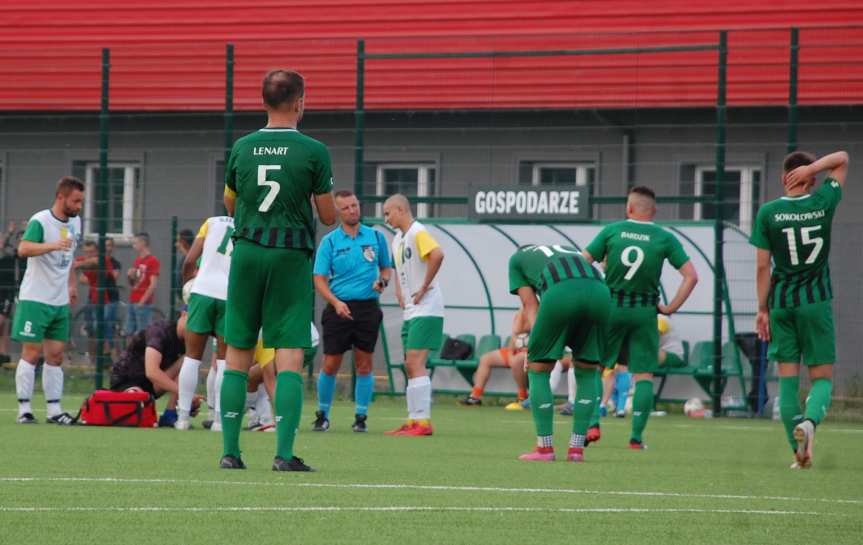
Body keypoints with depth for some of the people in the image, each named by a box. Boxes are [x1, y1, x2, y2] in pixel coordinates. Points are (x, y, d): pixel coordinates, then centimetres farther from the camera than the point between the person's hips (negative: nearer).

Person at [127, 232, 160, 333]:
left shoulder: (152, 261, -9)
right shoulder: (137, 260, 16)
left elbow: (153, 285, -14)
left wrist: (142, 302, -18)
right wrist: (130, 276, 3)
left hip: (143, 303, -8)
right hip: (132, 302, 8)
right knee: (131, 333, 6)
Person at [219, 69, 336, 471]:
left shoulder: (242, 148, 4)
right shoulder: (313, 151, -6)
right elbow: (329, 216, -1)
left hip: (246, 253, 3)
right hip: (292, 257, -3)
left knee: (238, 357, 8)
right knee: (290, 358, -3)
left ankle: (230, 451, 6)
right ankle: (284, 453, -11)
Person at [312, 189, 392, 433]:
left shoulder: (376, 237, 7)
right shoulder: (330, 241, 1)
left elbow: (386, 267, 19)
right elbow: (319, 279, 0)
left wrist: (382, 281, -4)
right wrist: (336, 302, -15)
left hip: (368, 307, 1)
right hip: (339, 308, -1)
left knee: (364, 365, 1)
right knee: (330, 365, -1)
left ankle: (361, 417, 9)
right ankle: (322, 415, 13)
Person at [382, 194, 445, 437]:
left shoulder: (417, 233, -13)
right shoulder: (398, 239, 17)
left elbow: (437, 254, -31)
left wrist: (424, 288, -23)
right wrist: (399, 293, 18)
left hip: (426, 310, -10)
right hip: (410, 312, 10)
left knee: (416, 362, -14)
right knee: (410, 366, 10)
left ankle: (423, 421, -15)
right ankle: (413, 421, 13)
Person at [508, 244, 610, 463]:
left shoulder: (517, 258, 33)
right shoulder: (571, 251, 43)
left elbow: (530, 304, 20)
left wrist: (535, 346, 12)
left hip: (561, 293, -4)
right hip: (599, 290, 4)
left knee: (538, 369, 13)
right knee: (587, 373, 20)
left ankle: (545, 447, 11)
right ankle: (577, 448, 15)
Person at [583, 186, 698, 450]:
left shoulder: (612, 230, 0)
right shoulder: (665, 238, -1)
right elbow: (691, 276, -5)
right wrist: (670, 308, 2)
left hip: (611, 308, 0)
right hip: (645, 311, 0)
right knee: (643, 375, 6)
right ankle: (636, 435, -1)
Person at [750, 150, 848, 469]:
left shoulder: (768, 213, -3)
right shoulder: (823, 203, -2)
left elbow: (763, 266, -2)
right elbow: (841, 159, 13)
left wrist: (763, 309, 5)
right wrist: (811, 168, -3)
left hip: (781, 304, 0)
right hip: (816, 301, 0)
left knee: (788, 379, 5)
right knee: (823, 377, 4)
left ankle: (800, 453, 1)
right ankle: (810, 420, -27)